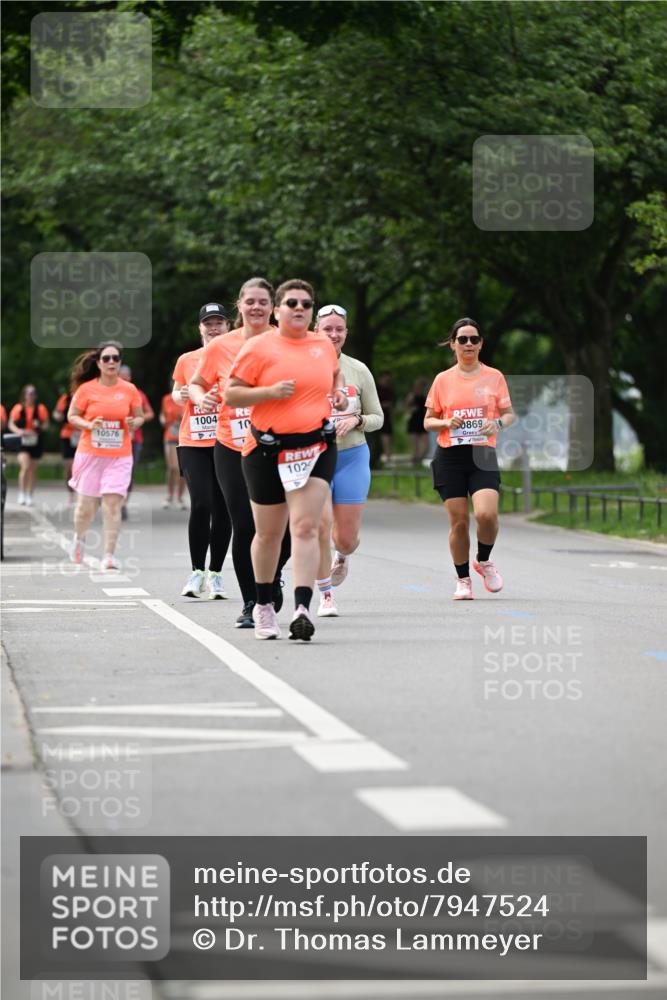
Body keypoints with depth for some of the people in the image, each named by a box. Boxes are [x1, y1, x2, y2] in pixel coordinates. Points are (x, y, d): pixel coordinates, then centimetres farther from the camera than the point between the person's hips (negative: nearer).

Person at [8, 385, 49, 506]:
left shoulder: (41, 409, 2)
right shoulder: (18, 408, 0)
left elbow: (46, 425, 7)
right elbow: (11, 424, 3)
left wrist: (40, 426, -16)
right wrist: (19, 431, -16)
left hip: (36, 442, 2)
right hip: (22, 442, -2)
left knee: (33, 470, 7)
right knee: (25, 466, -19)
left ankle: (29, 496, 17)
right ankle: (22, 494, -5)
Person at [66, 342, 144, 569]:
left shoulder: (129, 390, 1)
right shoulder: (86, 389, -3)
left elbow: (139, 416, 12)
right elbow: (72, 416, 4)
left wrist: (134, 423, -10)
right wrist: (89, 425, -14)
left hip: (119, 456, 0)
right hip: (90, 454, 0)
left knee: (112, 504, -11)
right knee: (86, 504, 7)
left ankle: (109, 555, -8)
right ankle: (78, 539, 37)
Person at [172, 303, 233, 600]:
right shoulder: (187, 360, 7)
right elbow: (176, 393, 20)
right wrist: (181, 395, -3)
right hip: (193, 443, 0)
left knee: (223, 509, 2)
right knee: (201, 505, -14)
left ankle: (215, 573, 14)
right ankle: (196, 571, -3)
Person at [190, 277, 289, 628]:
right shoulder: (220, 346, 2)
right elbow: (196, 384, 15)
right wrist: (202, 398, -8)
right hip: (232, 450, 0)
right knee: (244, 527, -3)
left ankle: (271, 579, 29)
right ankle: (250, 603, 13)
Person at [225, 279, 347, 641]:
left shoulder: (324, 345, 10)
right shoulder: (259, 347, -3)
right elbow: (230, 394, -4)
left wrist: (338, 392, 11)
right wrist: (271, 391, -17)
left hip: (316, 447, 1)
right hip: (267, 449, -1)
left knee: (305, 527, -15)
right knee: (268, 533, 11)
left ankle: (302, 609, -23)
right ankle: (263, 605, 31)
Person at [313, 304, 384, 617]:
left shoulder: (358, 370, 2)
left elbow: (377, 418, 7)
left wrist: (355, 420, -13)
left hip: (352, 457, 1)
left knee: (346, 538, 4)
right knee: (321, 527, -16)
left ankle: (341, 558, 43)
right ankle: (326, 596, 1)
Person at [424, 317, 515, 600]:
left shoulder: (494, 376, 6)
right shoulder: (442, 380, 6)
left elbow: (509, 414, 11)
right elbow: (428, 421, 10)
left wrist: (497, 423, -11)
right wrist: (446, 423, -11)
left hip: (483, 454, -1)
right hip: (449, 457, 1)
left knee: (486, 514, -19)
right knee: (458, 521, -2)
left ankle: (484, 561, 10)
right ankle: (463, 580, 16)